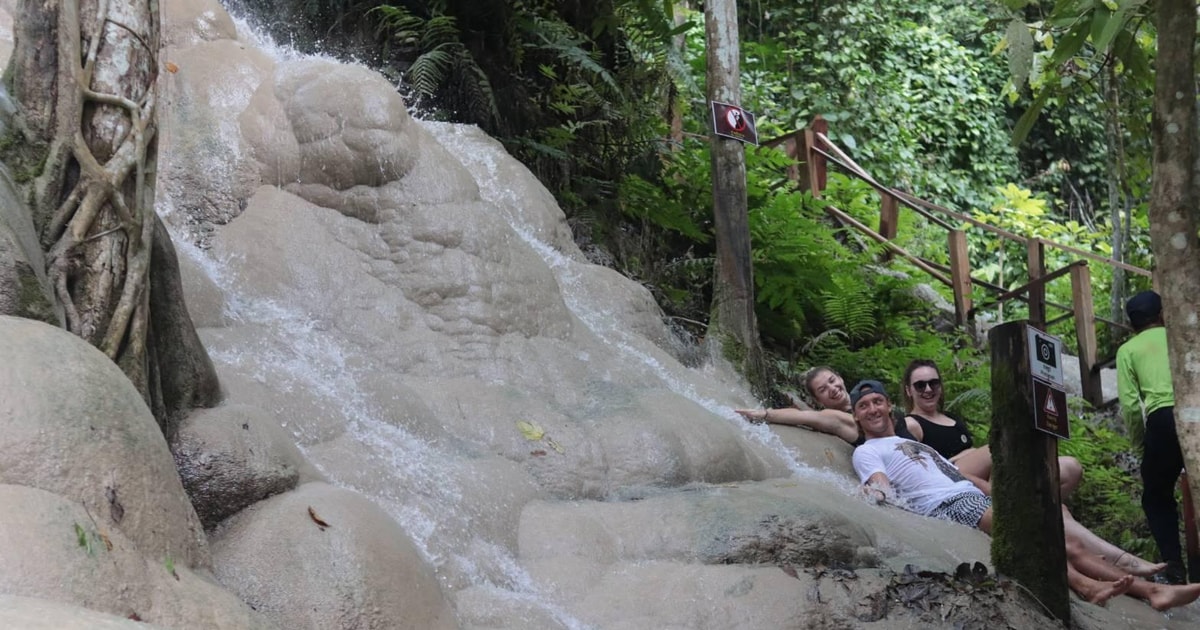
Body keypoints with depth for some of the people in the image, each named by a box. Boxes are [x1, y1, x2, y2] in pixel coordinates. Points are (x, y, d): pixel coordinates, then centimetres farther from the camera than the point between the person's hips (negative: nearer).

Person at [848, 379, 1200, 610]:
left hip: (979, 499, 8)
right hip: (948, 507, -8)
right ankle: (1084, 585, -50)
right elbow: (883, 489, -7)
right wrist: (876, 492, -29)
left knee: (1069, 544, -6)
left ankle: (1152, 590, -15)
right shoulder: (867, 452, 11)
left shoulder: (915, 444, 35)